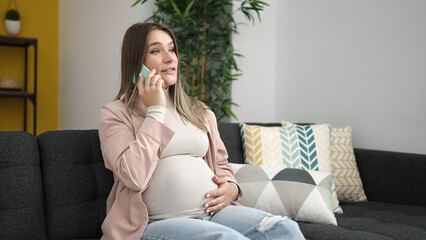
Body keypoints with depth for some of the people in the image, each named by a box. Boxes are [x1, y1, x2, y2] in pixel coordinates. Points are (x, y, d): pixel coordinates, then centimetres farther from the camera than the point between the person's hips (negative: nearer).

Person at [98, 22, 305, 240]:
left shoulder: (199, 112, 18)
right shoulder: (115, 114, 1)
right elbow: (135, 177, -14)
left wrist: (231, 188, 3)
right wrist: (155, 111, -8)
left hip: (211, 212, 5)